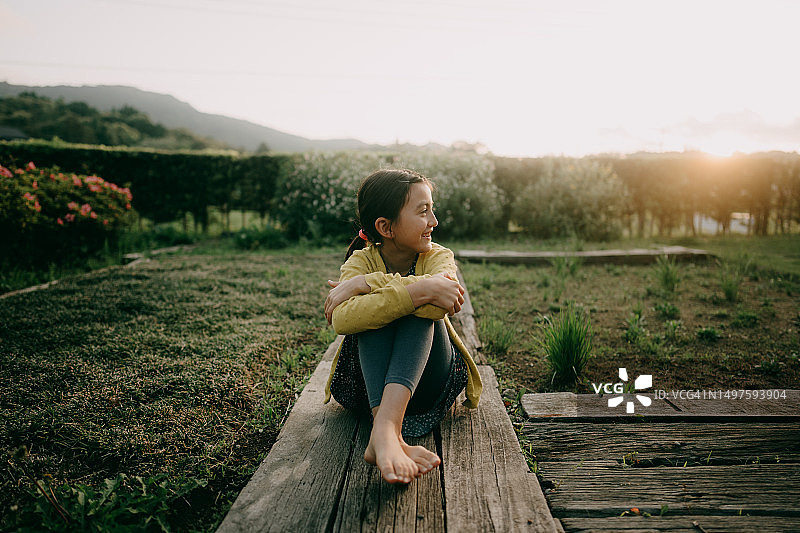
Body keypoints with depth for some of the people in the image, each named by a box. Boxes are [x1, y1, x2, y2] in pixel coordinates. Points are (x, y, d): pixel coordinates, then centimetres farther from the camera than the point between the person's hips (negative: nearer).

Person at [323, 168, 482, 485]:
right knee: (375, 312, -28)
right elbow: (342, 320, -33)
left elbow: (440, 302, -33)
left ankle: (385, 427, -45)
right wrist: (420, 290, -39)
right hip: (368, 383, 0)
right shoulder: (362, 260, -9)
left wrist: (366, 284, -29)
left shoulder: (438, 257, -6)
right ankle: (388, 437, -47)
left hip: (427, 384, 1)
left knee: (423, 309, -26)